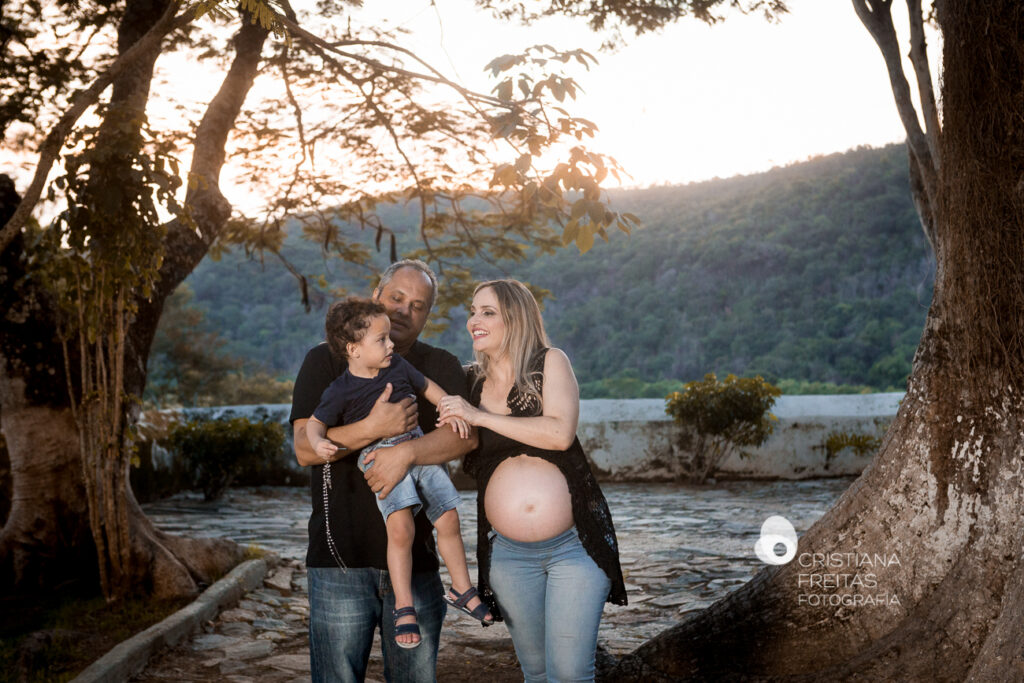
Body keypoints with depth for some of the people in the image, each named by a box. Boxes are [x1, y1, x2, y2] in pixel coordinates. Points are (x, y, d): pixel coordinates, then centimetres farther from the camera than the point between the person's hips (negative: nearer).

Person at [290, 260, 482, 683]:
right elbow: (305, 448, -7)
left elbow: (466, 434, -9)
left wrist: (405, 452, -25)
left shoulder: (440, 368, 9)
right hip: (340, 557, -1)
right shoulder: (326, 360, 5)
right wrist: (373, 429, -22)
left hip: (415, 557, 2)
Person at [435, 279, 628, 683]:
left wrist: (480, 416, -17)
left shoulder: (550, 363, -3)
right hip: (509, 553, 4)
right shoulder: (471, 382, 7)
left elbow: (561, 433, -19)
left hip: (575, 543, -4)